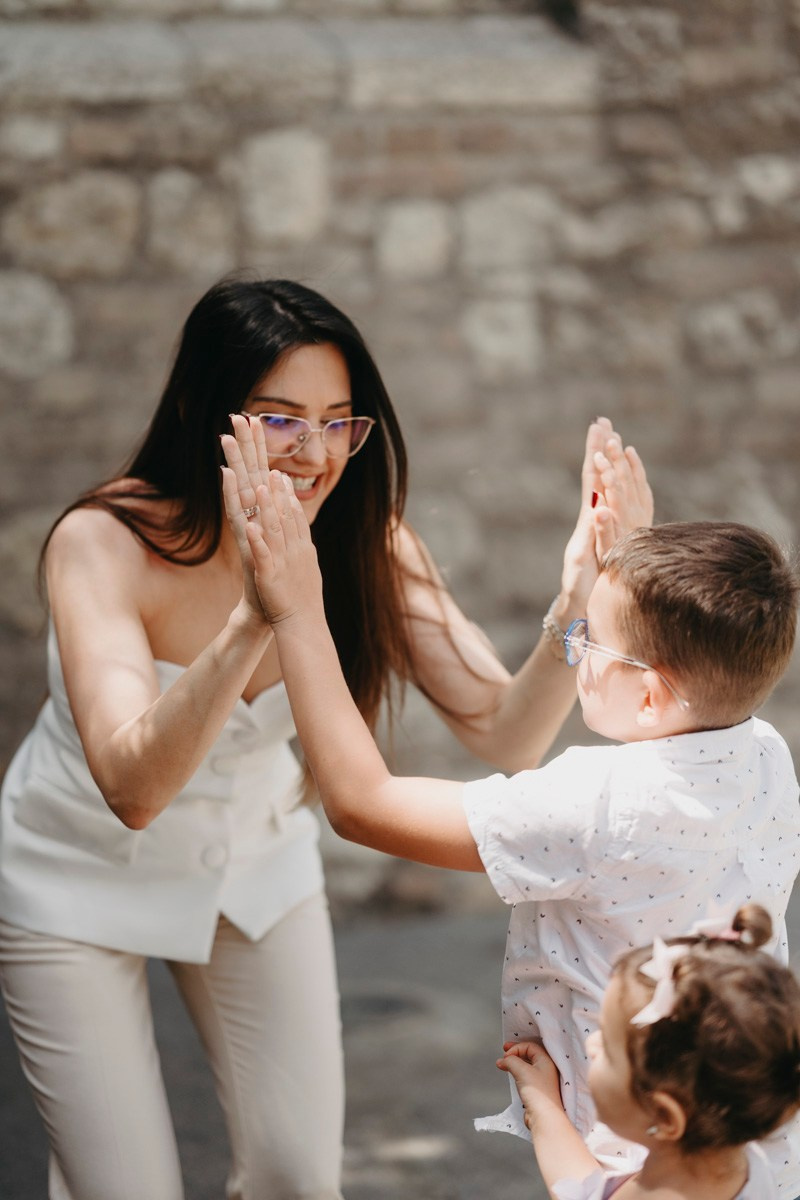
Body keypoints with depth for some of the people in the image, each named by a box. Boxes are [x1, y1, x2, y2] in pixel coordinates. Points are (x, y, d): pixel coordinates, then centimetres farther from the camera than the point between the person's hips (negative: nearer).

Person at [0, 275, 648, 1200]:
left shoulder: (362, 543, -17)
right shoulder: (103, 542, -29)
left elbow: (506, 734, -23)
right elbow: (134, 788, -41)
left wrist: (580, 594, -41)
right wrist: (254, 616, -54)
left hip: (255, 859, 4)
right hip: (80, 874, -3)